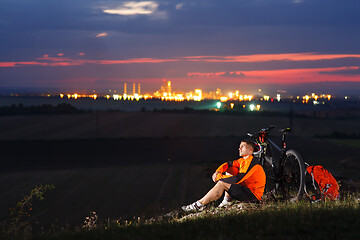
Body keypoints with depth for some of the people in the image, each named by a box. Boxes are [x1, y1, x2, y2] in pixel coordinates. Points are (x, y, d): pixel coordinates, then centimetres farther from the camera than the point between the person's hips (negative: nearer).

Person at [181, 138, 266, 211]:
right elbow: (228, 164, 17)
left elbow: (238, 179, -26)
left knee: (221, 184, -17)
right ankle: (227, 199, 8)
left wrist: (219, 177, -17)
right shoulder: (243, 160, 12)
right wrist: (217, 172, -4)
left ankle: (199, 205, -12)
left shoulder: (252, 161, -18)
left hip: (253, 195, -10)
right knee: (230, 170, 13)